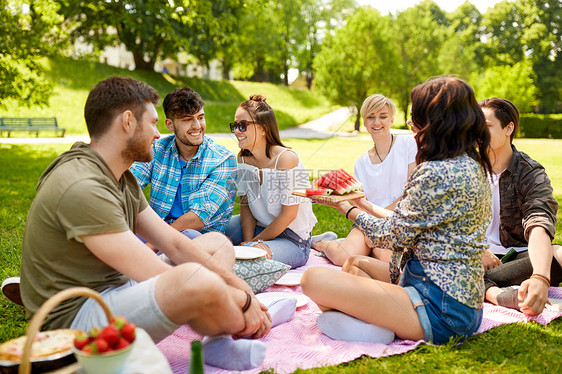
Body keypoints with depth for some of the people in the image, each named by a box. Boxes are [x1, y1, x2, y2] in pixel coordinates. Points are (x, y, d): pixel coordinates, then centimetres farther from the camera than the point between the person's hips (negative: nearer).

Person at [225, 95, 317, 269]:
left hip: (293, 238, -7)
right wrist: (248, 243, -13)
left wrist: (255, 242, -12)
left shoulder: (286, 158, -22)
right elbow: (246, 204, 2)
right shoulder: (243, 158, 0)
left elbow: (289, 214, -20)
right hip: (262, 227, 7)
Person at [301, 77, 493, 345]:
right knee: (354, 263, 24)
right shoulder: (472, 165, 11)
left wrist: (346, 208, 4)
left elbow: (392, 236, -10)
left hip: (439, 308, -11)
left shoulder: (437, 173, -20)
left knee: (314, 278, -19)